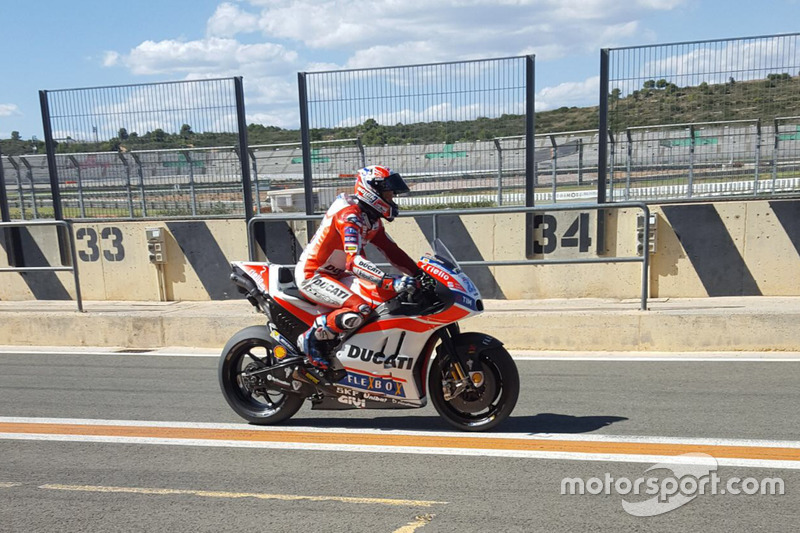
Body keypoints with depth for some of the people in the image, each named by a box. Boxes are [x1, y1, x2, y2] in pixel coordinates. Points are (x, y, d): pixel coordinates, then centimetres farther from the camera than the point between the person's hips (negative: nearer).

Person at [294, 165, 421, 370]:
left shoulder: (372, 219, 7)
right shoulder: (350, 215, -24)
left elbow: (391, 250, 8)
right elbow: (355, 261, -37)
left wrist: (420, 274, -2)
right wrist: (391, 282, -45)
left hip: (335, 275, 10)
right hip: (311, 275, -10)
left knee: (388, 294, 7)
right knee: (360, 309, -30)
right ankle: (310, 338, -10)